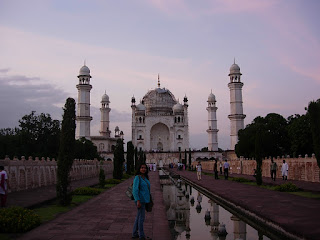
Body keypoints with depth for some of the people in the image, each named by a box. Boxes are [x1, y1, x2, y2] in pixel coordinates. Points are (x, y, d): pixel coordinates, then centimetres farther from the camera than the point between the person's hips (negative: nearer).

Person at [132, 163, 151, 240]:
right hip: (140, 200, -9)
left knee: (138, 217, 14)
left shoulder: (145, 178, 11)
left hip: (144, 200, 9)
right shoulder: (137, 177, -14)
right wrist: (138, 201, -23)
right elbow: (135, 190, -18)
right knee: (142, 217, -3)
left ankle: (135, 234, 23)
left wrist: (149, 200, 17)